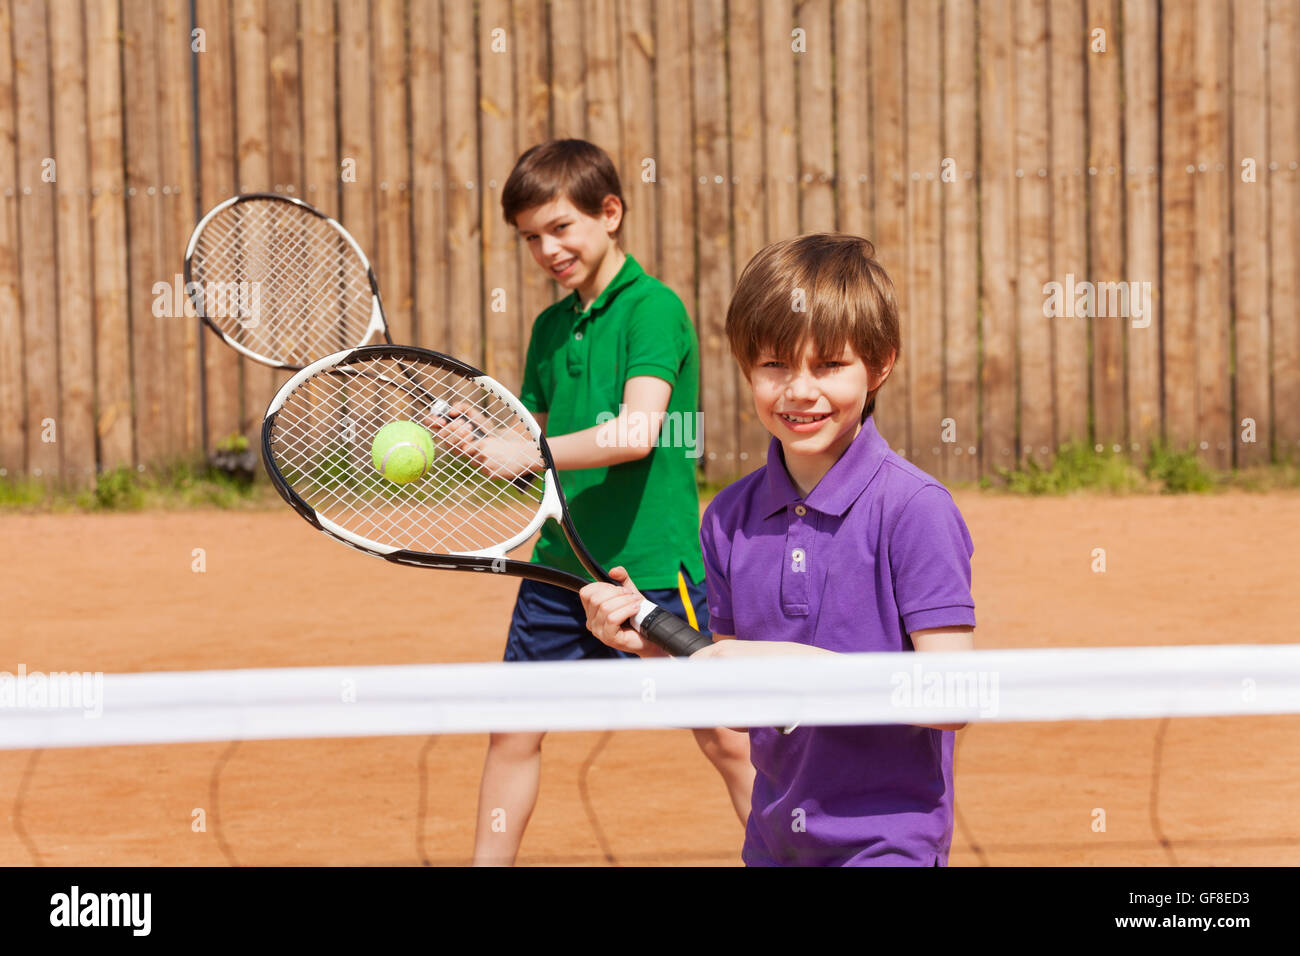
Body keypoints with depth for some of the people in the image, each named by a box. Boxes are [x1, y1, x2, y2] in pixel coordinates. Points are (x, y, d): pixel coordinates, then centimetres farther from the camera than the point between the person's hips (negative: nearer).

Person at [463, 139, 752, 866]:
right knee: (514, 730, 8)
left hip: (653, 564, -7)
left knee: (726, 738, 0)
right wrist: (477, 438, -4)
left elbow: (638, 431, -23)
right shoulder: (550, 326, 12)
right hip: (560, 562, 7)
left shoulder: (654, 307, -11)